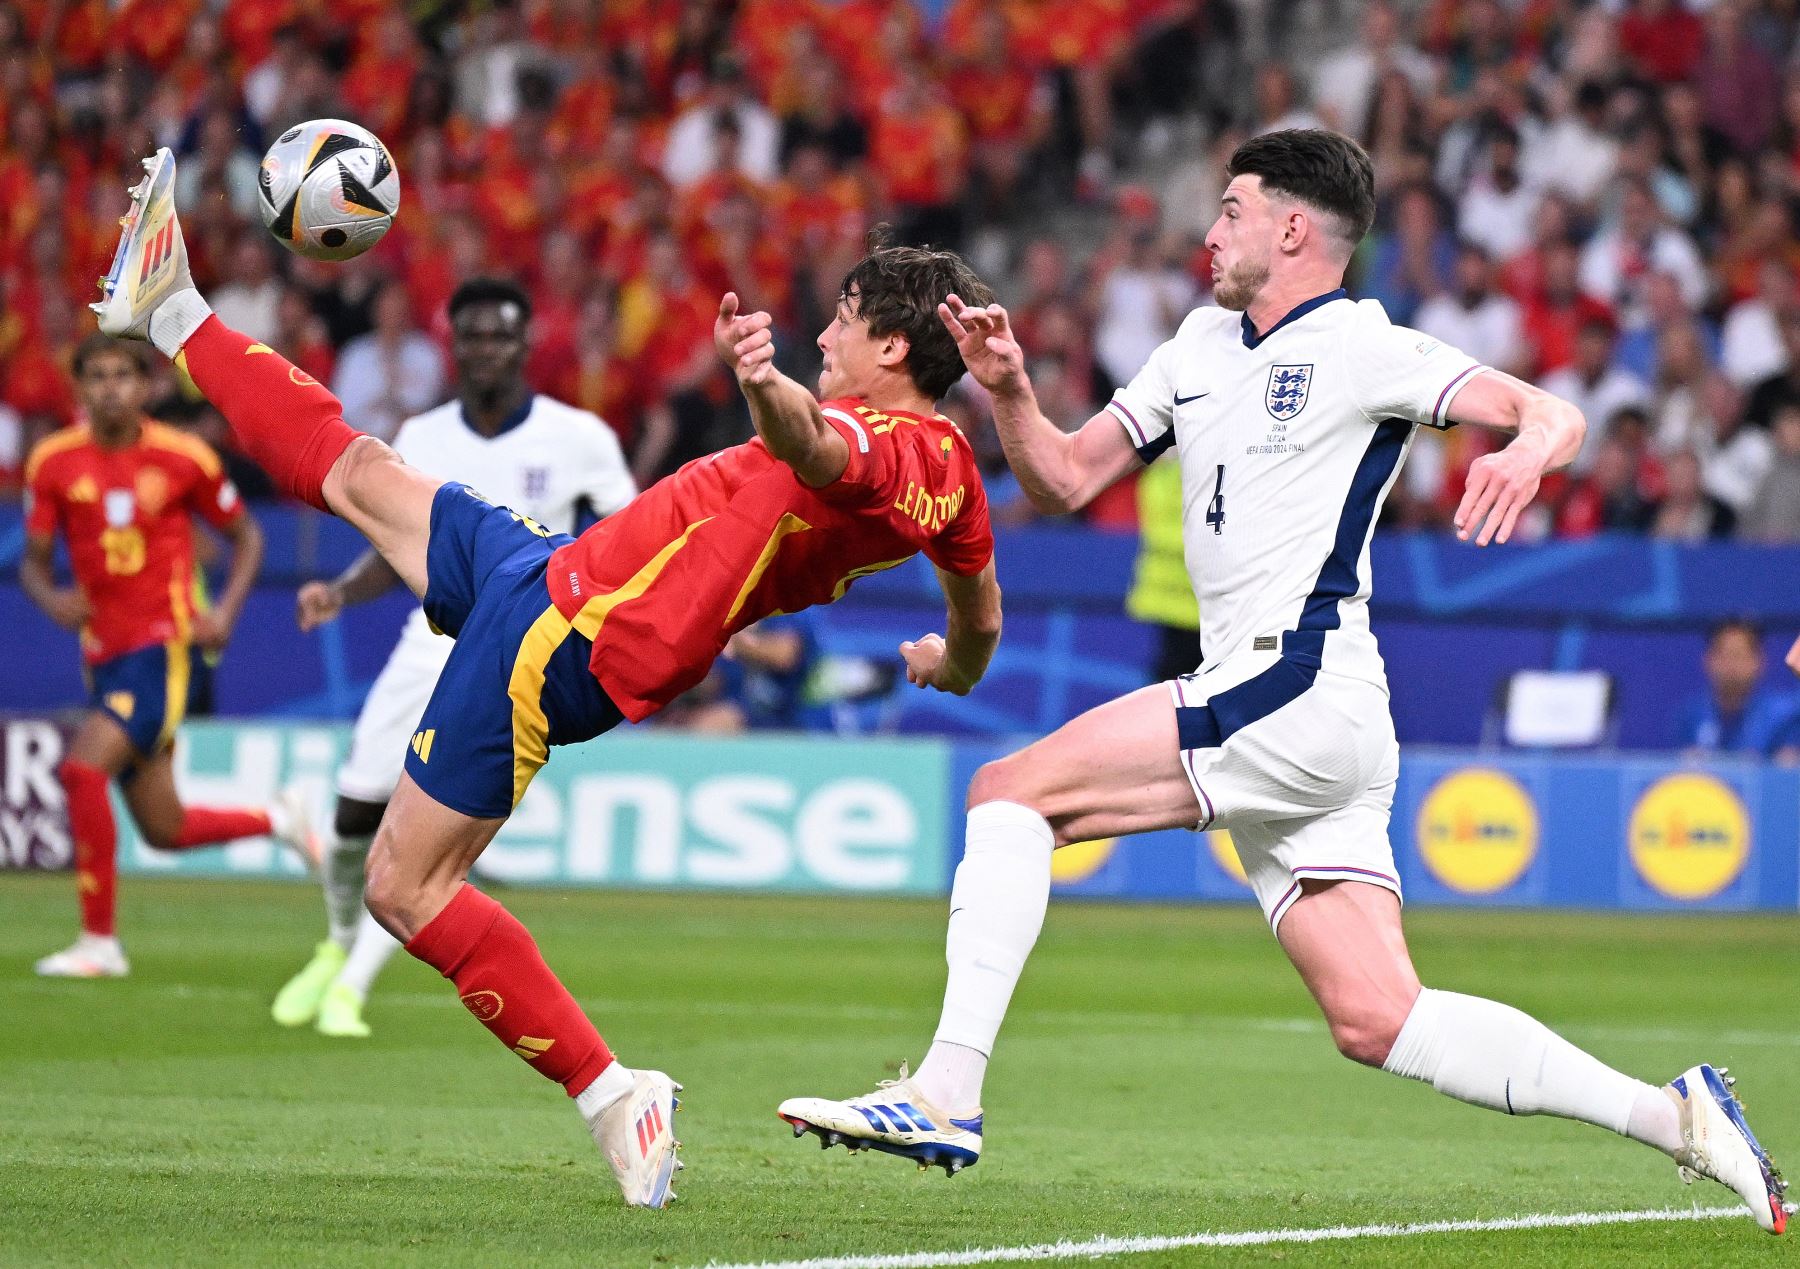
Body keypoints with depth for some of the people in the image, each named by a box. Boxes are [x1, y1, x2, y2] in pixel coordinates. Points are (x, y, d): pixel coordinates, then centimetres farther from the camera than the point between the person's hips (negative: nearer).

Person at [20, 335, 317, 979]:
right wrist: (52, 599, -16)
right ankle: (276, 819, 38)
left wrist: (225, 611, -7)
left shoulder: (184, 458, -5)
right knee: (164, 830, 9)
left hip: (163, 647, -5)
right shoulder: (53, 461, 1)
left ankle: (100, 941, -17)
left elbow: (246, 535, 8)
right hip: (103, 653, 5)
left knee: (82, 767, -25)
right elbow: (33, 560, 6)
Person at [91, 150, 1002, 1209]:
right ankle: (173, 318, 45)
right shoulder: (952, 469, 4)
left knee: (406, 888, -5)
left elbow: (816, 445, -51)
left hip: (567, 629, -10)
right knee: (359, 470, 25)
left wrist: (764, 386, -72)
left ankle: (613, 1100, -3)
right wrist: (950, 669, 45)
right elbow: (982, 618, 23)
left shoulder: (881, 441, -24)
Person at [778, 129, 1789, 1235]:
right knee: (1378, 1021, 0)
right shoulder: (1202, 344, 21)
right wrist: (1009, 389, 4)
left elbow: (1554, 415, -11)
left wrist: (1528, 451, -34)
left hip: (1301, 688, -8)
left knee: (1011, 792, -11)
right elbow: (1066, 479, 22)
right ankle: (1671, 1116, -2)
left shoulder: (1361, 347, -3)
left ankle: (947, 1094, -18)